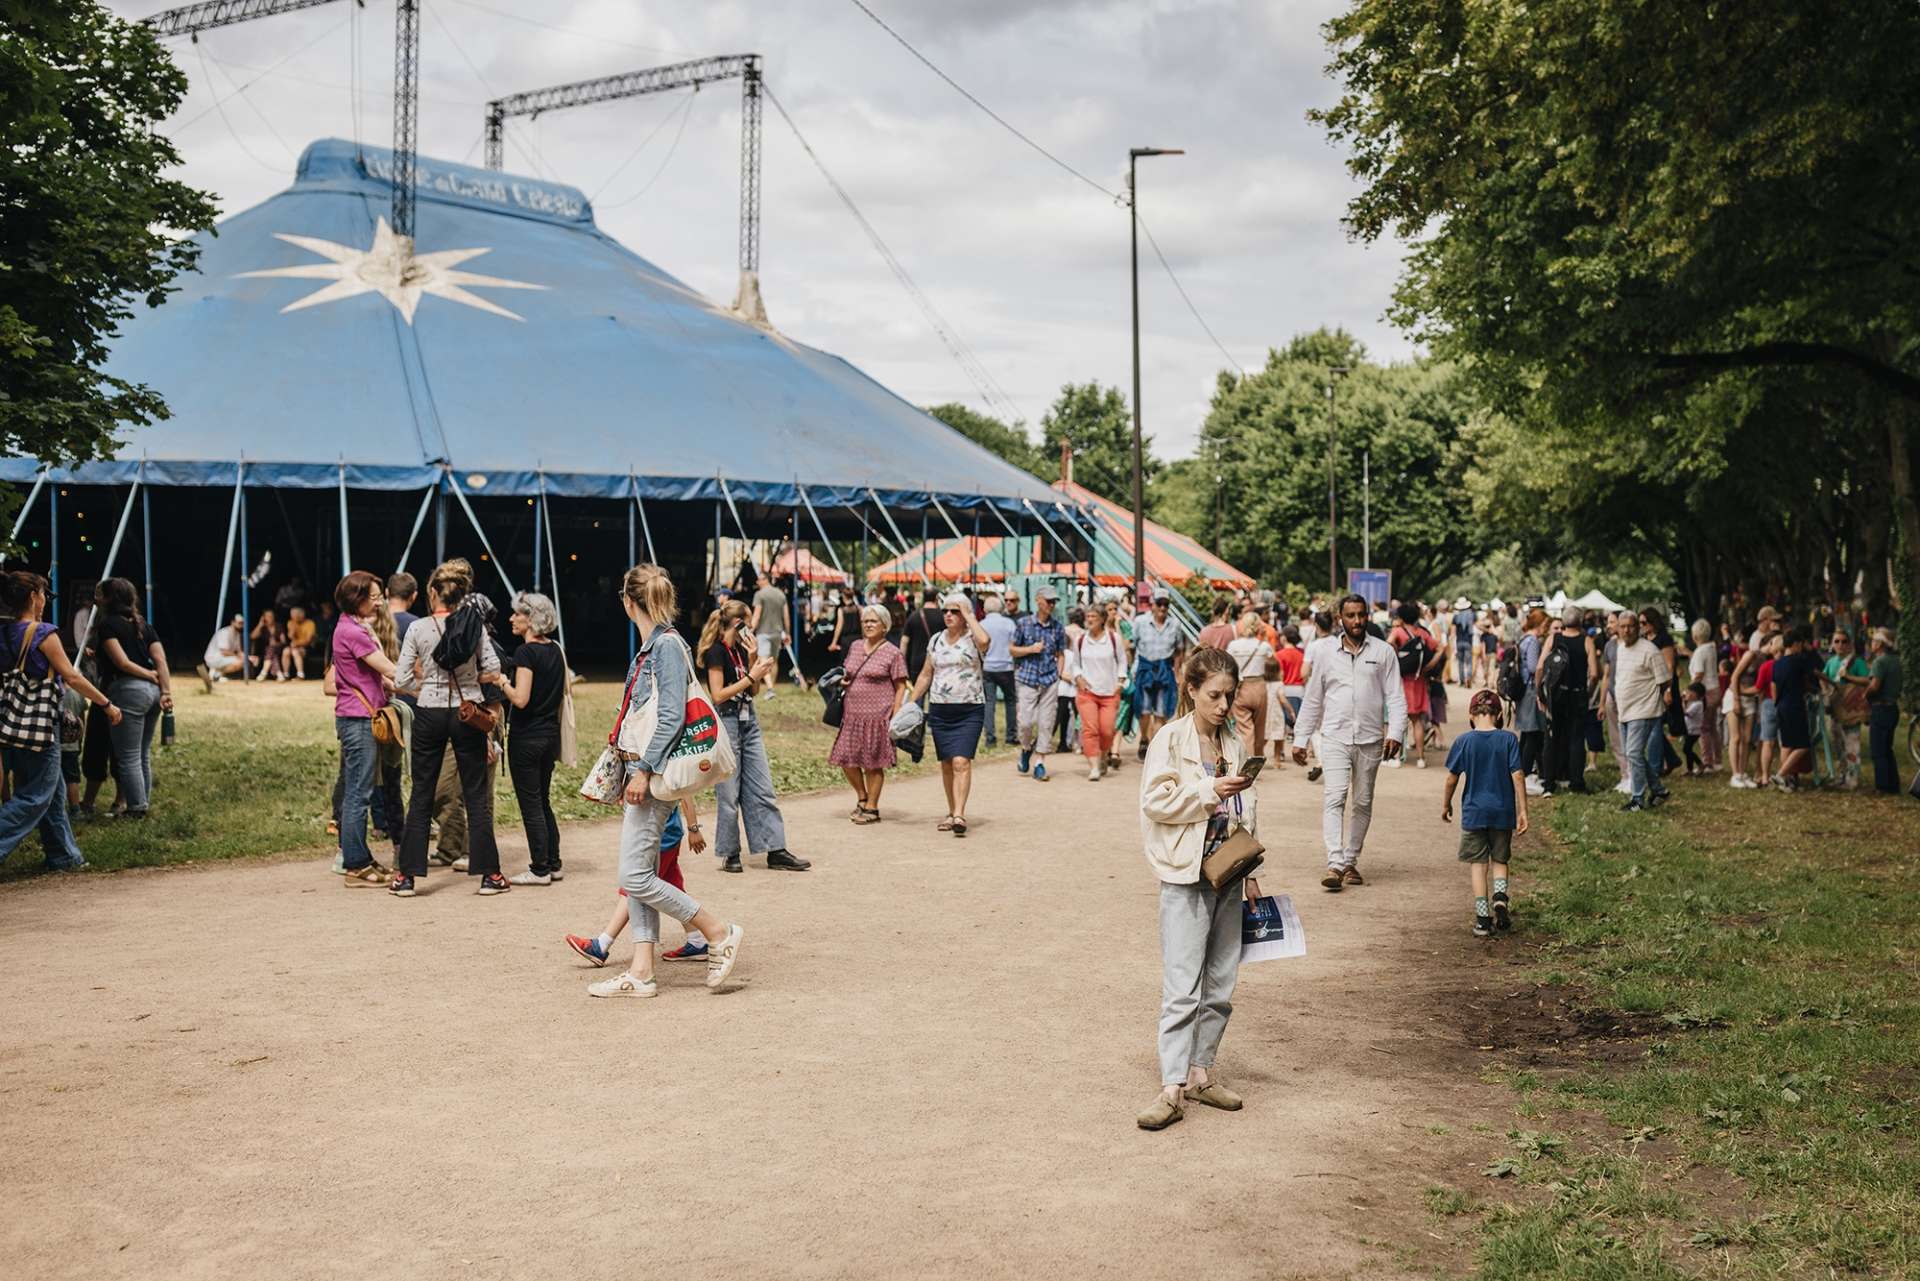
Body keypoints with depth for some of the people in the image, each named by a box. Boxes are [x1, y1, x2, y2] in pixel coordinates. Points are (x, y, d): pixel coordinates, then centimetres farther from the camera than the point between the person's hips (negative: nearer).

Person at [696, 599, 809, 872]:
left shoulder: (741, 650, 14)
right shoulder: (716, 651, -10)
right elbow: (718, 695, -16)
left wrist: (754, 662, 3)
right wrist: (751, 676, -13)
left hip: (749, 721, 8)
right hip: (726, 723, -8)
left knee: (762, 790, 5)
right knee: (729, 795, 0)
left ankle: (775, 852, 7)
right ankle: (730, 855, 11)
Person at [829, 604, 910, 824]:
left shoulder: (893, 653, -5)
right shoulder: (855, 647, 12)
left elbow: (901, 687, -5)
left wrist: (895, 716, -11)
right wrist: (843, 681, 4)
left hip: (877, 715, -6)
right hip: (852, 713, 6)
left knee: (873, 764, 1)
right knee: (846, 760, 5)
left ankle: (871, 808, 13)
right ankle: (862, 798, 26)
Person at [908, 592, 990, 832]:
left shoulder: (972, 638, -3)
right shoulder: (936, 640, 12)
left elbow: (985, 641, -29)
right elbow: (925, 675, 18)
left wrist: (969, 616, -15)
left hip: (969, 711, -5)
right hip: (939, 710, 5)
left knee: (961, 762, -16)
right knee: (946, 764, 10)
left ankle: (959, 815, -21)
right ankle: (952, 812, 20)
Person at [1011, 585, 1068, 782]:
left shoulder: (1058, 627, 6)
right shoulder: (1023, 623, 0)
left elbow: (1060, 654, 13)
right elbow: (1012, 649, 5)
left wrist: (1059, 674, 2)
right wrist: (1031, 649, -10)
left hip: (1049, 680, 2)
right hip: (1027, 679, -2)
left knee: (1045, 723, -1)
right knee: (1026, 721, -5)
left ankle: (1039, 762, 7)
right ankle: (1026, 749, 25)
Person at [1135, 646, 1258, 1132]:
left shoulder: (1234, 744, 10)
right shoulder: (1170, 739, -6)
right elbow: (1156, 801, -14)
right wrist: (1210, 791, -21)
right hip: (1185, 878, -6)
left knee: (1220, 985, 11)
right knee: (1182, 988, -8)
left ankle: (1201, 1072, 23)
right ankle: (1172, 1088, -7)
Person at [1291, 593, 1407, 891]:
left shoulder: (1384, 652, 5)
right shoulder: (1325, 650, 6)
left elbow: (1396, 697, 4)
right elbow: (1312, 699, 10)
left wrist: (1395, 733, -10)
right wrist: (1300, 739, 8)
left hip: (1370, 740, 1)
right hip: (1335, 737, -1)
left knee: (1363, 804, 7)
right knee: (1334, 797, -15)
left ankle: (1350, 862, 17)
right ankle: (1335, 864, -21)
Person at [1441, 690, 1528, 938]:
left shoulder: (1464, 741, -6)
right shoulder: (1508, 740, -6)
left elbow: (1452, 778, 1)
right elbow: (1518, 777, -7)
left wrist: (1446, 804, 16)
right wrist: (1522, 812, -2)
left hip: (1473, 812, -1)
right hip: (1503, 812, 1)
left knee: (1478, 863, 7)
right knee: (1500, 859, 18)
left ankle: (1482, 918, 5)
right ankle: (1500, 895, -8)